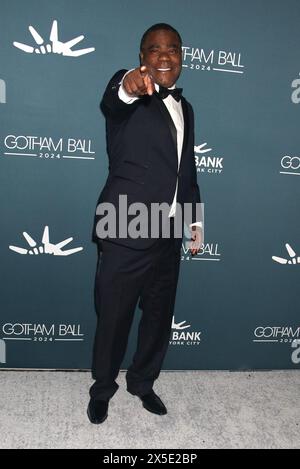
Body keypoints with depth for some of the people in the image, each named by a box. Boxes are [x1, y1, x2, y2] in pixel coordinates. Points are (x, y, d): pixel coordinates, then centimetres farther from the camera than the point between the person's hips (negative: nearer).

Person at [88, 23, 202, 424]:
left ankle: (143, 382, 37)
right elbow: (110, 102, -31)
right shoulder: (127, 93, -5)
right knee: (114, 317, 7)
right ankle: (103, 388, 30)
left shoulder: (185, 107, 15)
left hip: (168, 233, 6)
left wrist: (195, 218, 18)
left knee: (160, 315, 16)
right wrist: (127, 87, -54)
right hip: (126, 232, -6)